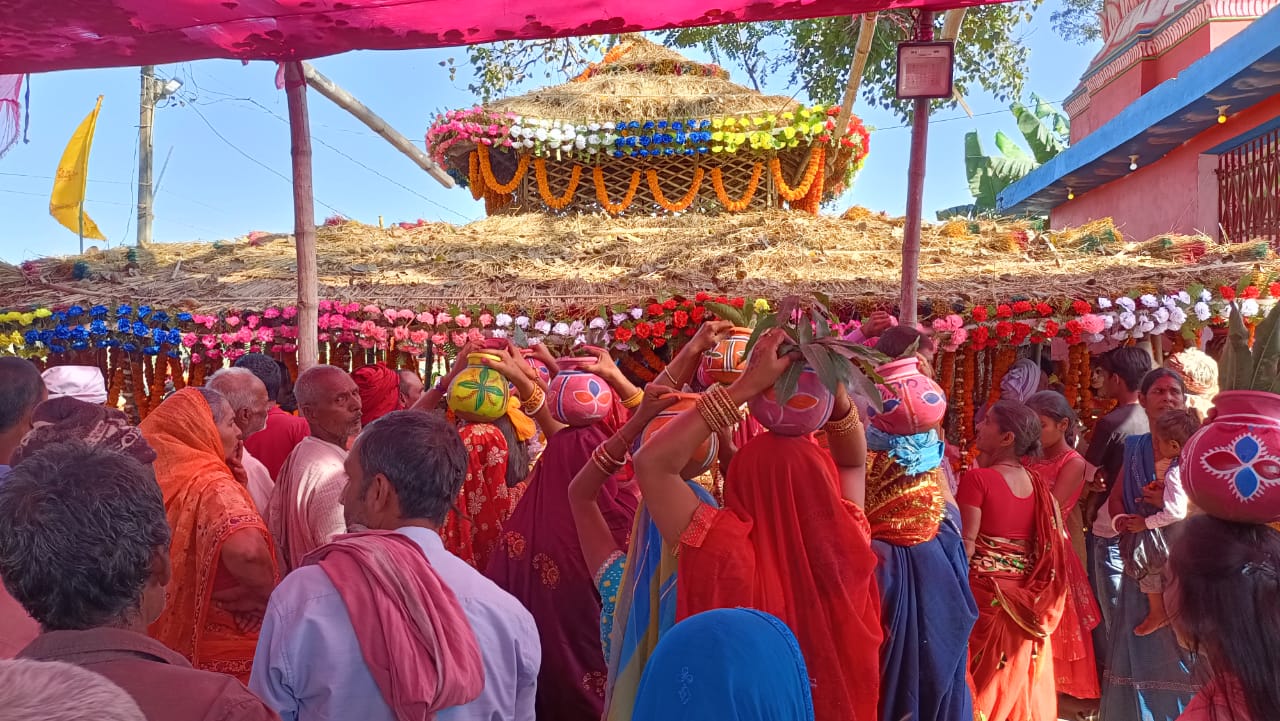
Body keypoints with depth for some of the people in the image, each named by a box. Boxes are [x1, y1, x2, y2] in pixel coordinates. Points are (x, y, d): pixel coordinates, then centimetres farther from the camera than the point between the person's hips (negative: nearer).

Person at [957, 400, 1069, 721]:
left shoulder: (976, 478, -14)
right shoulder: (1038, 485, 4)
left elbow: (967, 544, -16)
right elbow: (1055, 543, 5)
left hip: (985, 592, -6)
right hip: (1023, 600, 6)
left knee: (981, 680, 5)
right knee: (1016, 680, 17)